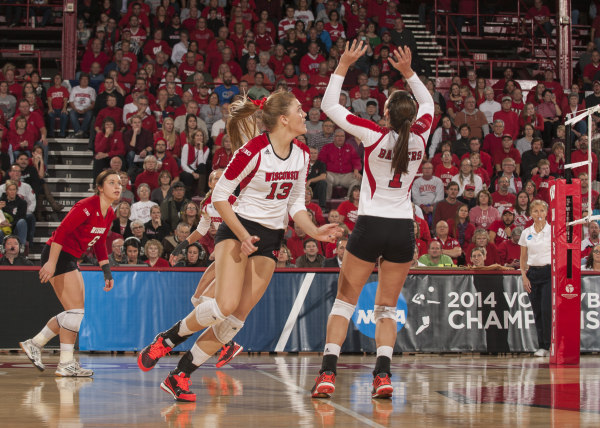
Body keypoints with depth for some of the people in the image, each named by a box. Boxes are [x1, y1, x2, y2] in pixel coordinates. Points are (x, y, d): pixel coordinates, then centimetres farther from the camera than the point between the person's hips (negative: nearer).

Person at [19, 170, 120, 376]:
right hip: (57, 256, -10)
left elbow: (100, 243, 19)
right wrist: (51, 262, -27)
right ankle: (66, 364, -7)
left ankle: (34, 344, 21)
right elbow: (61, 231, -24)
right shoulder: (87, 206, -19)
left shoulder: (109, 213, 8)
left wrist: (107, 272, 13)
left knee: (74, 312, 12)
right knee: (76, 310, -11)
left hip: (70, 259, 10)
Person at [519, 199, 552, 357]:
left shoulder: (553, 231, 0)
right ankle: (542, 346, 8)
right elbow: (523, 257, 13)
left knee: (547, 309, -14)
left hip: (549, 272, -3)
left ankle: (549, 345, -8)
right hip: (532, 273, 3)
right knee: (537, 312, 2)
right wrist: (524, 276, 2)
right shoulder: (526, 233, 9)